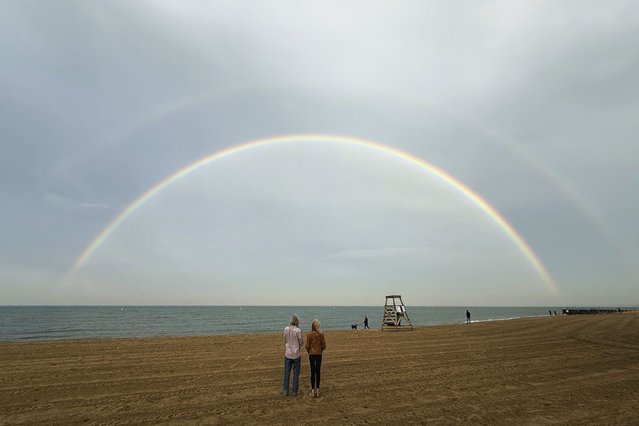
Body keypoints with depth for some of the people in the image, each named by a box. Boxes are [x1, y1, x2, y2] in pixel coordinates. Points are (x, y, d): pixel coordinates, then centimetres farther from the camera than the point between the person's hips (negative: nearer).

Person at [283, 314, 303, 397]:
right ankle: (295, 391, 16)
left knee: (287, 373, 15)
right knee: (296, 373, 10)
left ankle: (285, 390, 19)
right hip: (296, 354, -3)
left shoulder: (286, 329, -6)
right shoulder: (298, 331, -18)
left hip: (288, 354, 3)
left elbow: (285, 341, 4)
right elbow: (301, 342, -8)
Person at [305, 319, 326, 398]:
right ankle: (317, 390, 15)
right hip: (319, 355, 1)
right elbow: (324, 345, -5)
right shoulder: (321, 334, -8)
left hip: (311, 355, -1)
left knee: (312, 372, 7)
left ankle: (313, 391, 12)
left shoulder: (309, 334, -12)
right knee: (318, 372, 10)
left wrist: (309, 352, 10)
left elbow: (307, 346, -9)